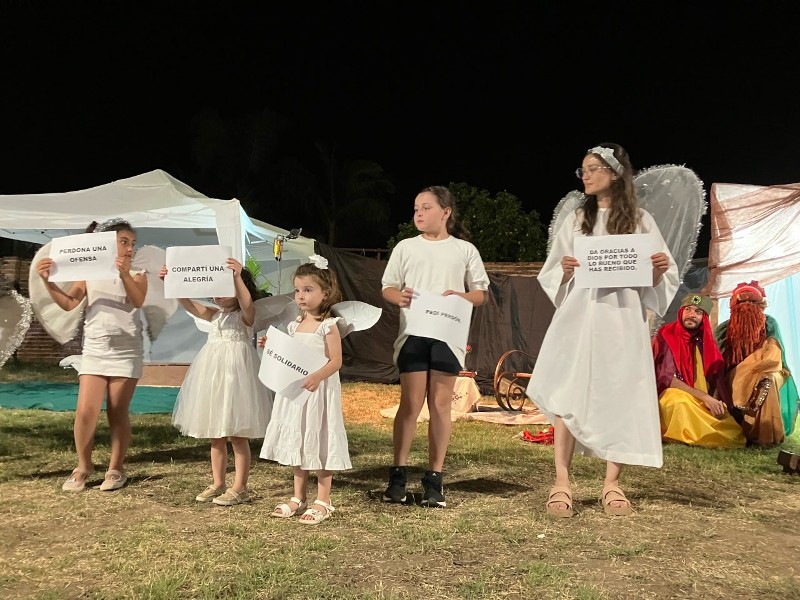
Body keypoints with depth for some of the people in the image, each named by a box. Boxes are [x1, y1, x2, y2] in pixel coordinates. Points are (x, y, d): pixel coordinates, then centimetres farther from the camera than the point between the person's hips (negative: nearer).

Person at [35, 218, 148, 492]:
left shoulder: (136, 274, 3)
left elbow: (138, 301, -16)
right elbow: (68, 303, -2)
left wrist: (125, 274, -32)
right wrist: (48, 281, -17)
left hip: (126, 352, -1)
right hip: (94, 351, 2)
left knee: (118, 413, 2)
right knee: (85, 411, -5)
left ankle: (116, 469, 14)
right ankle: (83, 467, 13)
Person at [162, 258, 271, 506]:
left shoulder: (245, 316, -7)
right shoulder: (215, 315, 11)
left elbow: (247, 303, -30)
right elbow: (188, 303, 2)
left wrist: (238, 277, -44)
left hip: (234, 375, -7)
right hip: (212, 376, 7)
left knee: (237, 436, 0)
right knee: (215, 436, 14)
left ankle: (239, 488, 9)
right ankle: (218, 484, 25)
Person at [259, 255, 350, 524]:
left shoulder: (328, 325, -11)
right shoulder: (295, 325, 9)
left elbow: (336, 361, -17)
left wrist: (317, 376, -31)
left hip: (319, 391, -7)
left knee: (319, 443, 0)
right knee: (296, 442, 14)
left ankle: (323, 501, 13)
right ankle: (299, 497, 28)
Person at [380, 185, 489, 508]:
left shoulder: (465, 250, 6)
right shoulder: (405, 247, 9)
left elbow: (481, 293, 7)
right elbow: (387, 287, 11)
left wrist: (461, 297, -14)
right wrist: (399, 297, -12)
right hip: (413, 333, 0)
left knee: (441, 405, 4)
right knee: (411, 403, -1)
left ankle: (434, 478, 13)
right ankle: (398, 473, 11)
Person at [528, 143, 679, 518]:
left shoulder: (640, 221, 8)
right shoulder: (576, 220, 12)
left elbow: (657, 280, 7)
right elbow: (551, 275, 11)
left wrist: (659, 270, -15)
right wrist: (565, 271, -10)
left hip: (623, 321, -1)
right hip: (578, 319, 1)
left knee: (620, 399, 0)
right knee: (567, 397, -8)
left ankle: (612, 484, 11)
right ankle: (562, 483, -4)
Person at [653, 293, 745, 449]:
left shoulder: (705, 340, 9)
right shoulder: (665, 336, -8)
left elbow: (718, 377, 4)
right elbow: (667, 378, -17)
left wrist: (727, 406, -14)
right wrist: (705, 397, -23)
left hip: (703, 402, 6)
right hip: (672, 397, -5)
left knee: (734, 434, -16)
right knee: (682, 401, -39)